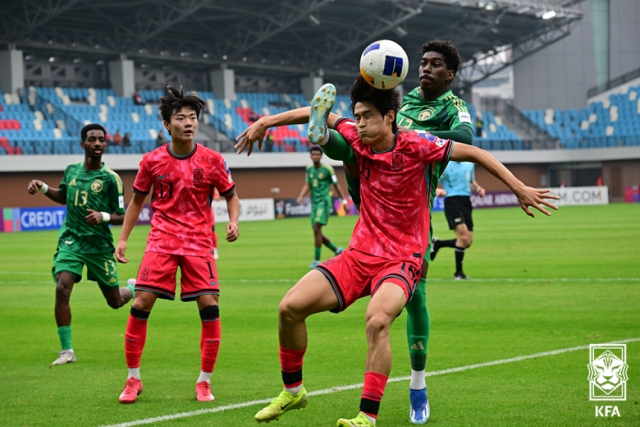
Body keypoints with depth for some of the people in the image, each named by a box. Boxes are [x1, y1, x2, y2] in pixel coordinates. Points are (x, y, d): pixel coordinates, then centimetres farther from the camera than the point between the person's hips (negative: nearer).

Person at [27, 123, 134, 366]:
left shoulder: (110, 178, -8)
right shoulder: (71, 171, 4)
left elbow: (122, 216, -5)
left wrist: (103, 216, -25)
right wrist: (42, 188, 8)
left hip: (100, 246, -2)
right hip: (71, 240, 2)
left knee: (115, 301, 9)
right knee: (62, 287, -21)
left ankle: (135, 290, 49)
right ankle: (67, 351, -13)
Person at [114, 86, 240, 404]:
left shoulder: (212, 160, -1)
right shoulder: (152, 161, 1)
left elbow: (230, 196, 11)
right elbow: (137, 200, 13)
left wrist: (233, 222, -9)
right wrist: (123, 239, 8)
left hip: (198, 241, 0)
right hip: (162, 239, 0)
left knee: (209, 305, -10)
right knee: (142, 303, -9)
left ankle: (204, 382, 4)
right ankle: (133, 379, 6)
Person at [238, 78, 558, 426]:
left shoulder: (414, 145, -12)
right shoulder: (358, 140, 2)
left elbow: (474, 153, -5)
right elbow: (321, 114, 17)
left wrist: (521, 190, -7)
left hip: (400, 261, -5)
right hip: (359, 254, 5)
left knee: (377, 320, -35)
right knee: (290, 307, -9)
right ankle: (292, 391, 12)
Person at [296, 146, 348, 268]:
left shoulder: (327, 169, -6)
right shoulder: (309, 169, 10)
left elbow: (336, 185, 1)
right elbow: (307, 185, 9)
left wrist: (344, 201, 4)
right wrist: (301, 196, -9)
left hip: (324, 201, -7)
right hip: (314, 203, 7)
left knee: (317, 229, -18)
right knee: (317, 232, 7)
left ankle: (317, 260, -15)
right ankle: (337, 250, 28)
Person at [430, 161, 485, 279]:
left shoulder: (470, 164, 12)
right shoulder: (445, 166, -6)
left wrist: (478, 188, 7)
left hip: (466, 202, 7)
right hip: (452, 202, -7)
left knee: (468, 241, 3)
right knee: (464, 237, -19)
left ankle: (437, 244, 25)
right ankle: (458, 272, -6)